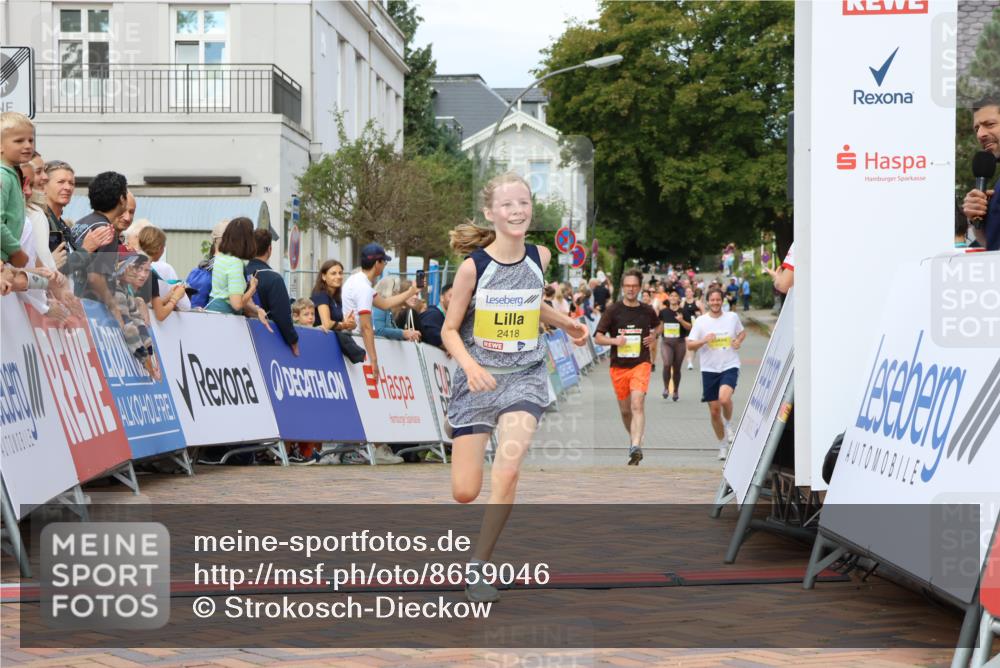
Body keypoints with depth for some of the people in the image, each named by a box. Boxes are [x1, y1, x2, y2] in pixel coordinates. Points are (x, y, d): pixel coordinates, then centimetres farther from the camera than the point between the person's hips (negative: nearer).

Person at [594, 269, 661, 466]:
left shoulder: (647, 311, 4)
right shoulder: (612, 310, -2)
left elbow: (658, 326, 27)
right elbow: (598, 337, -3)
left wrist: (654, 336, 5)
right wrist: (615, 341, -21)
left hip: (641, 363, -1)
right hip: (618, 366, 1)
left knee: (637, 404, -21)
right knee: (625, 410, 12)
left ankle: (636, 448, -29)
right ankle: (633, 438, 39)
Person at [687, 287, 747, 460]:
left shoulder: (732, 317, 4)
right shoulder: (701, 321, 0)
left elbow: (742, 332, 22)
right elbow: (690, 345, 0)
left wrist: (739, 341, 0)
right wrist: (704, 340, -18)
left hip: (730, 366, -1)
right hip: (709, 369, 1)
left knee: (724, 398, -28)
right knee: (714, 411, 4)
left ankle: (728, 425, 3)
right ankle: (723, 445, 22)